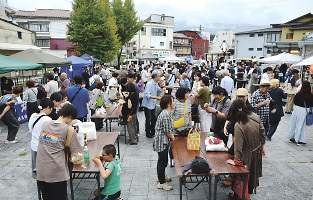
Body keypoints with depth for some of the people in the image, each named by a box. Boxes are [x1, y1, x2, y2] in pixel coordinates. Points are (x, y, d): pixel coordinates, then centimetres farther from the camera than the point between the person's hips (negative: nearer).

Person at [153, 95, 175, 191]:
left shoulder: (166, 113, 8)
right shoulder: (165, 115, -24)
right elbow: (168, 131, -21)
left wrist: (172, 137, 12)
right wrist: (173, 138, -7)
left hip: (164, 141, 10)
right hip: (162, 141, -10)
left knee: (163, 160, 23)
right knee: (162, 161, 1)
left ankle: (161, 176, 41)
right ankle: (161, 183, 14)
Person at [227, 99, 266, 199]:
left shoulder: (238, 125, -29)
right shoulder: (255, 116, -12)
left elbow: (238, 146, -26)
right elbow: (262, 132, 2)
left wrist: (236, 161, -14)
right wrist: (262, 146, 16)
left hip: (248, 155, -6)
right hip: (257, 152, 6)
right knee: (253, 175, 23)